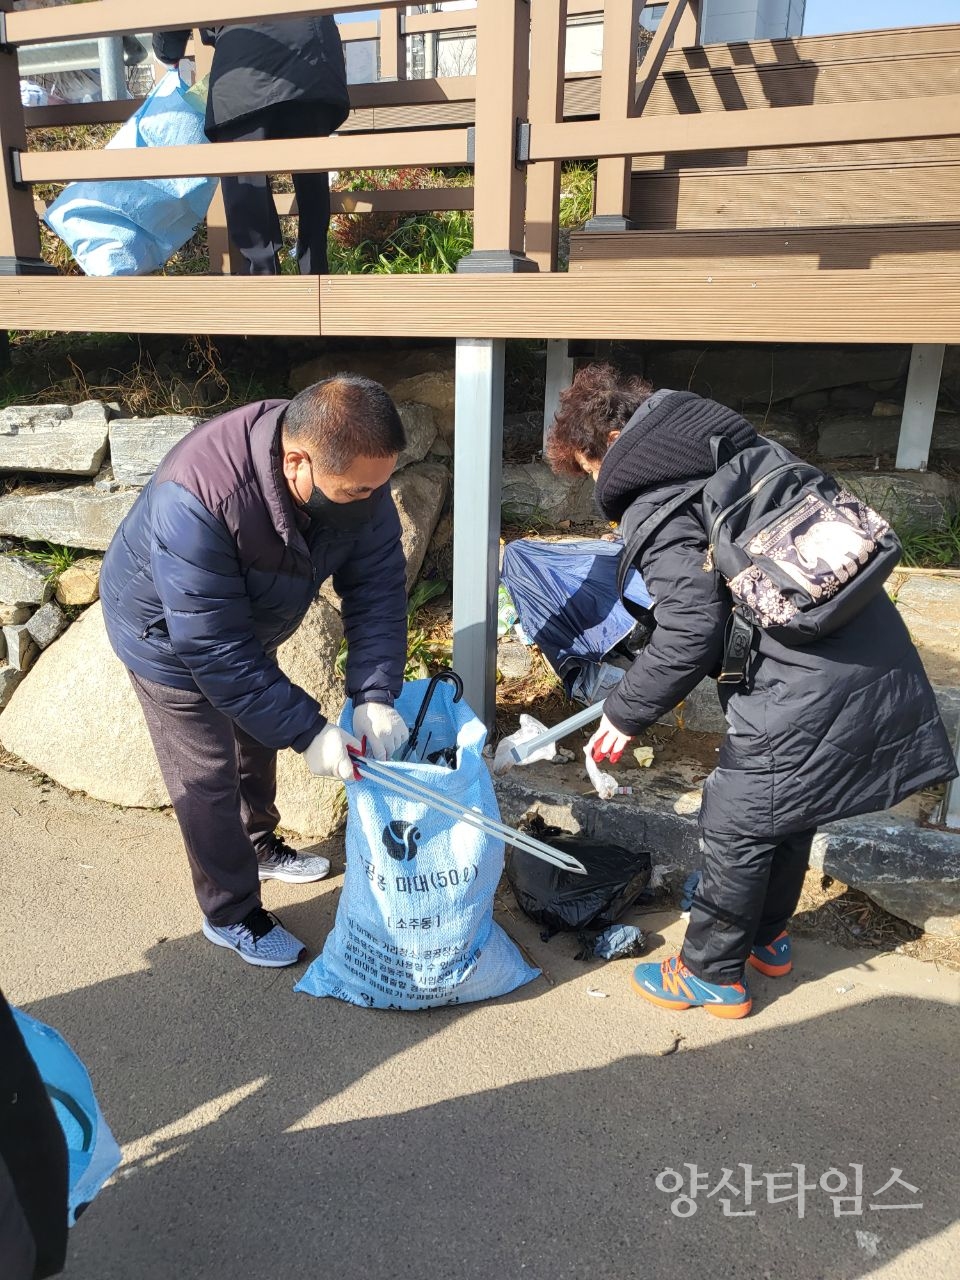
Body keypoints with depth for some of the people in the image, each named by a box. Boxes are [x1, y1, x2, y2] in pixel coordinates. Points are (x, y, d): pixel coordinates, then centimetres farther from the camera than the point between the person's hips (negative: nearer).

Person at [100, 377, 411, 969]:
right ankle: (231, 915, 27)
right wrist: (307, 731, -36)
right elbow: (215, 649, -38)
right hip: (170, 637, -6)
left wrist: (375, 695, -29)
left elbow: (377, 585, -21)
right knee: (209, 778, 5)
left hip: (250, 619, 6)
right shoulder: (196, 501, -44)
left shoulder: (354, 469, -27)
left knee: (260, 737, 24)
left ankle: (261, 846, 51)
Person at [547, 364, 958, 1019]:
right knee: (787, 810, 25)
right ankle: (768, 936, 46)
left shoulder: (656, 505, -13)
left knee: (737, 828, 10)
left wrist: (626, 714, -6)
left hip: (806, 693, -9)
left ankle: (713, 975, 29)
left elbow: (689, 630, -20)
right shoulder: (741, 444, 13)